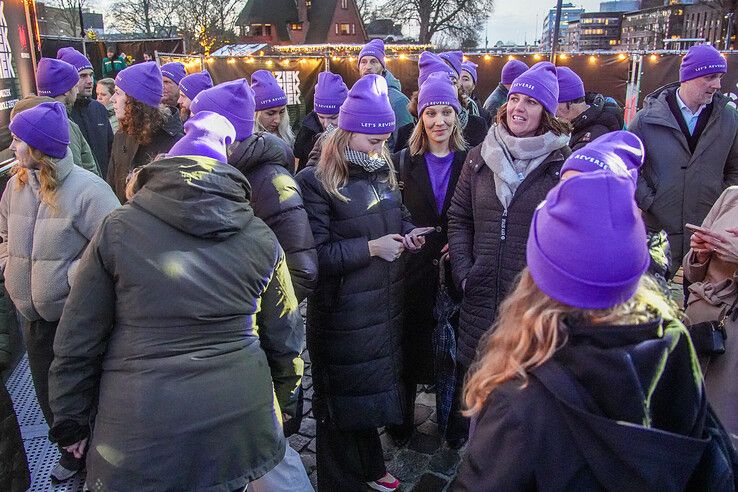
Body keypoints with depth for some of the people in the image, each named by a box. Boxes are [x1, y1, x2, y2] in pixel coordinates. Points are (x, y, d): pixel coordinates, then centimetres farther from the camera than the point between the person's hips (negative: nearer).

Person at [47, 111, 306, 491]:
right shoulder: (260, 238, 0)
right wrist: (282, 405, 22)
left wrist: (72, 421, 11)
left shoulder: (117, 229, -5)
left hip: (140, 438, -1)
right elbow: (285, 338, 7)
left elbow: (76, 342, -2)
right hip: (238, 425, 2)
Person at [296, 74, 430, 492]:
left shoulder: (382, 170, 7)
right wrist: (370, 248, -23)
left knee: (374, 386, 21)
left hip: (386, 307, 7)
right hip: (343, 315, -7)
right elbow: (315, 255, -19)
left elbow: (400, 216, 21)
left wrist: (409, 233, 0)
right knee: (343, 398, 9)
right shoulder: (316, 182, -15)